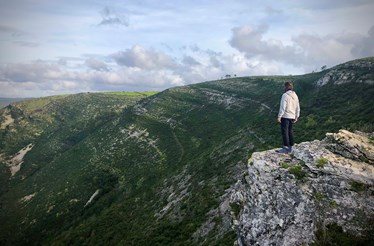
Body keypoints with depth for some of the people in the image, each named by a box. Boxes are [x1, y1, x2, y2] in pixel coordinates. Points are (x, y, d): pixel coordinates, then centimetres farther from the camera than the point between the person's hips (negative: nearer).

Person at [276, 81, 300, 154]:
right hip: (292, 117, 8)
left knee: (284, 131, -9)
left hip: (285, 116, -8)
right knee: (290, 131, 13)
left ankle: (286, 148, -13)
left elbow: (283, 107, -18)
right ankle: (290, 147, 18)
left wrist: (279, 116, -16)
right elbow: (298, 108, 15)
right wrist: (296, 117, 21)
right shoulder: (295, 95, 11)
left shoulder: (285, 95, -12)